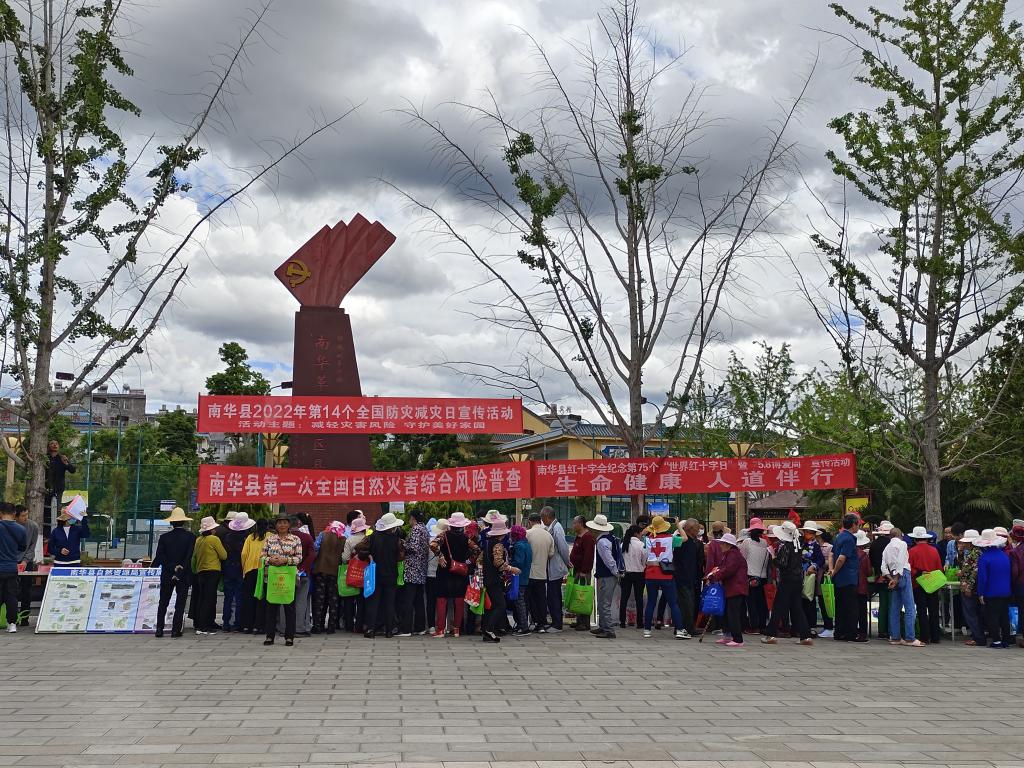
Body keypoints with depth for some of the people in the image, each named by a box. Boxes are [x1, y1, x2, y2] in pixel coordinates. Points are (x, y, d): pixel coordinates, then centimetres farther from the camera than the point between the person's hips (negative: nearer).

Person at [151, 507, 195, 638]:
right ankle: (175, 630, 0)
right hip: (184, 575, -1)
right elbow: (189, 556, -13)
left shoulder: (164, 537, -1)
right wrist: (180, 570, -12)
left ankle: (159, 629, 7)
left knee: (163, 603, 12)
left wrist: (173, 568, -9)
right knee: (180, 603, 4)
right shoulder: (191, 536, -7)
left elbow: (160, 557, -7)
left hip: (167, 575, 2)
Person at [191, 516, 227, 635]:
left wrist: (194, 571, 26)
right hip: (212, 571, -7)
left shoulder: (199, 540, 8)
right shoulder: (214, 539, -10)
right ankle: (203, 627, -10)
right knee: (209, 599, -6)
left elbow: (194, 557, 16)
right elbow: (224, 556, -6)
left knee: (201, 599, 11)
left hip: (200, 572, 7)